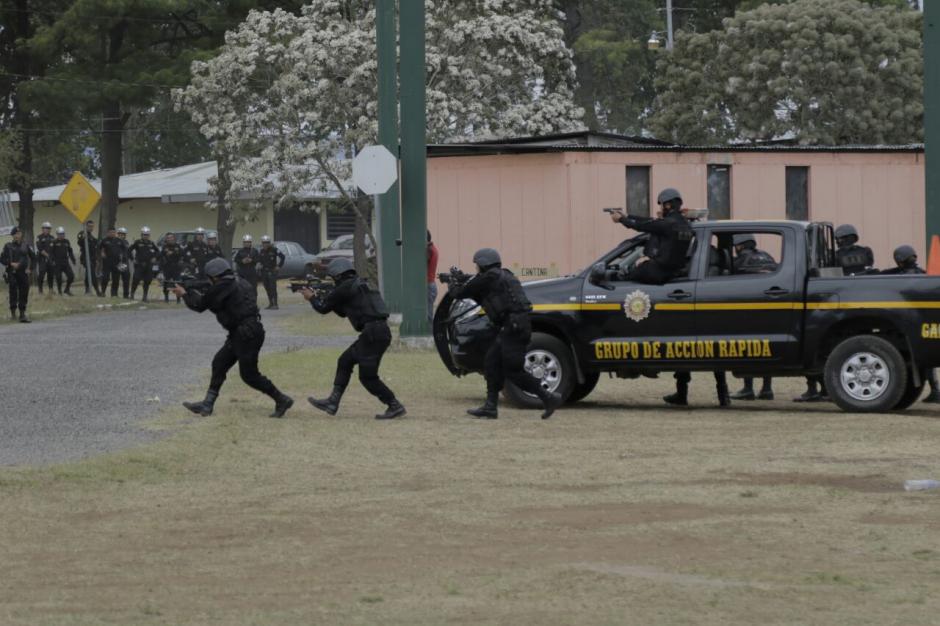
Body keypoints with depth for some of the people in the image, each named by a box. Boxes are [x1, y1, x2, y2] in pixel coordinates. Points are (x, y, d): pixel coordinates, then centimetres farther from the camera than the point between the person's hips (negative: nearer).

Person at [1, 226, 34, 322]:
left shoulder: (26, 246, 8)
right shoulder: (8, 246, 2)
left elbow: (33, 258, 15)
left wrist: (30, 269, 5)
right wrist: (11, 263, -12)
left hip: (24, 273, 2)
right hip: (12, 274, -2)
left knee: (24, 294, 1)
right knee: (13, 293, -6)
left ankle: (22, 314, 6)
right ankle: (13, 313, 7)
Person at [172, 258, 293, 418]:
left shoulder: (222, 288, -14)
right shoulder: (236, 283, 14)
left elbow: (200, 304, -3)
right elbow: (208, 295, 28)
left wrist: (184, 294, 13)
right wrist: (190, 290, 24)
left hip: (247, 334, -10)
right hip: (239, 333, 10)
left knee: (249, 374, -4)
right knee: (219, 363, 12)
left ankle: (281, 400, 1)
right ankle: (207, 404, 13)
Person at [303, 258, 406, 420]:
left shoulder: (346, 287, -7)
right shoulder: (358, 285, 22)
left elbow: (324, 308, 2)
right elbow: (343, 311, 35)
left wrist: (312, 297, 21)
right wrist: (322, 297, 32)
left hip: (373, 333, -10)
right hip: (376, 332, 10)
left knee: (367, 376, -4)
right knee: (345, 361, 16)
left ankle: (395, 407, -3)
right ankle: (332, 402, 18)